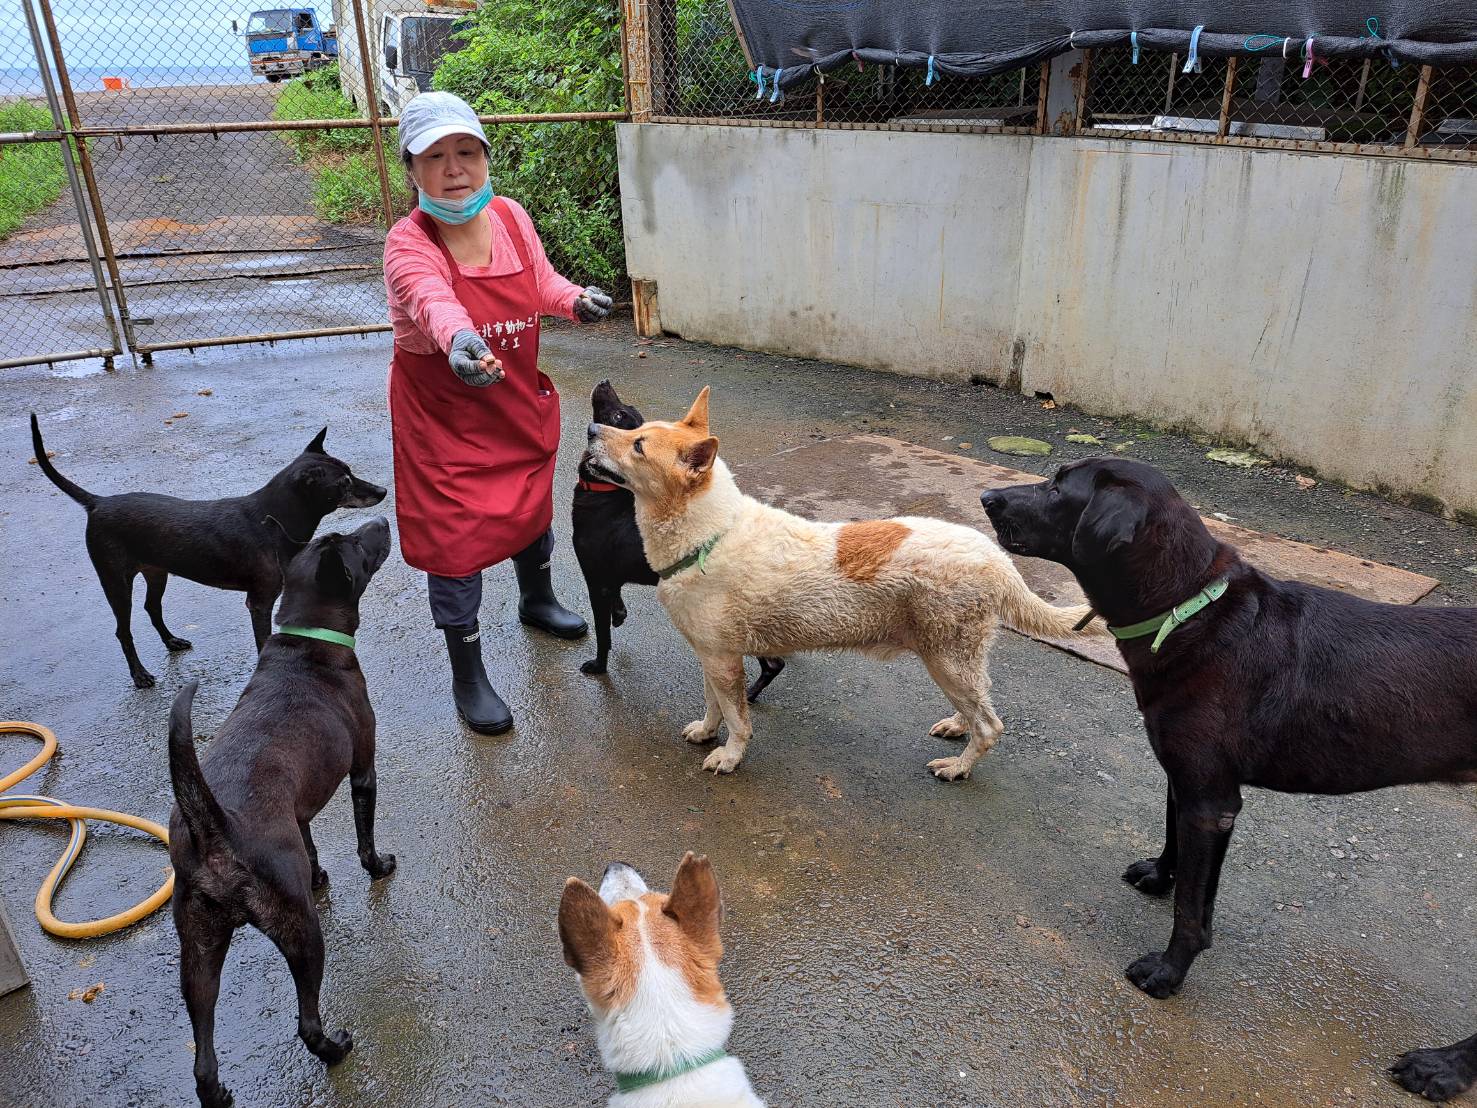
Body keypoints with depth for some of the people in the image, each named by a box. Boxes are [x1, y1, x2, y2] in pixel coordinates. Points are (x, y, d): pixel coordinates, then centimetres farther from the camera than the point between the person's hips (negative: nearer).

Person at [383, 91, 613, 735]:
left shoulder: (512, 218, -8)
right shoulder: (408, 244, -24)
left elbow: (542, 283, 8)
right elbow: (432, 299, -46)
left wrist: (576, 300, -16)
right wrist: (459, 339, -69)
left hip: (518, 401, 6)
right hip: (442, 412, -5)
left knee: (532, 503, 23)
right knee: (454, 536, -2)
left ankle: (537, 600, 53)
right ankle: (466, 674, 16)